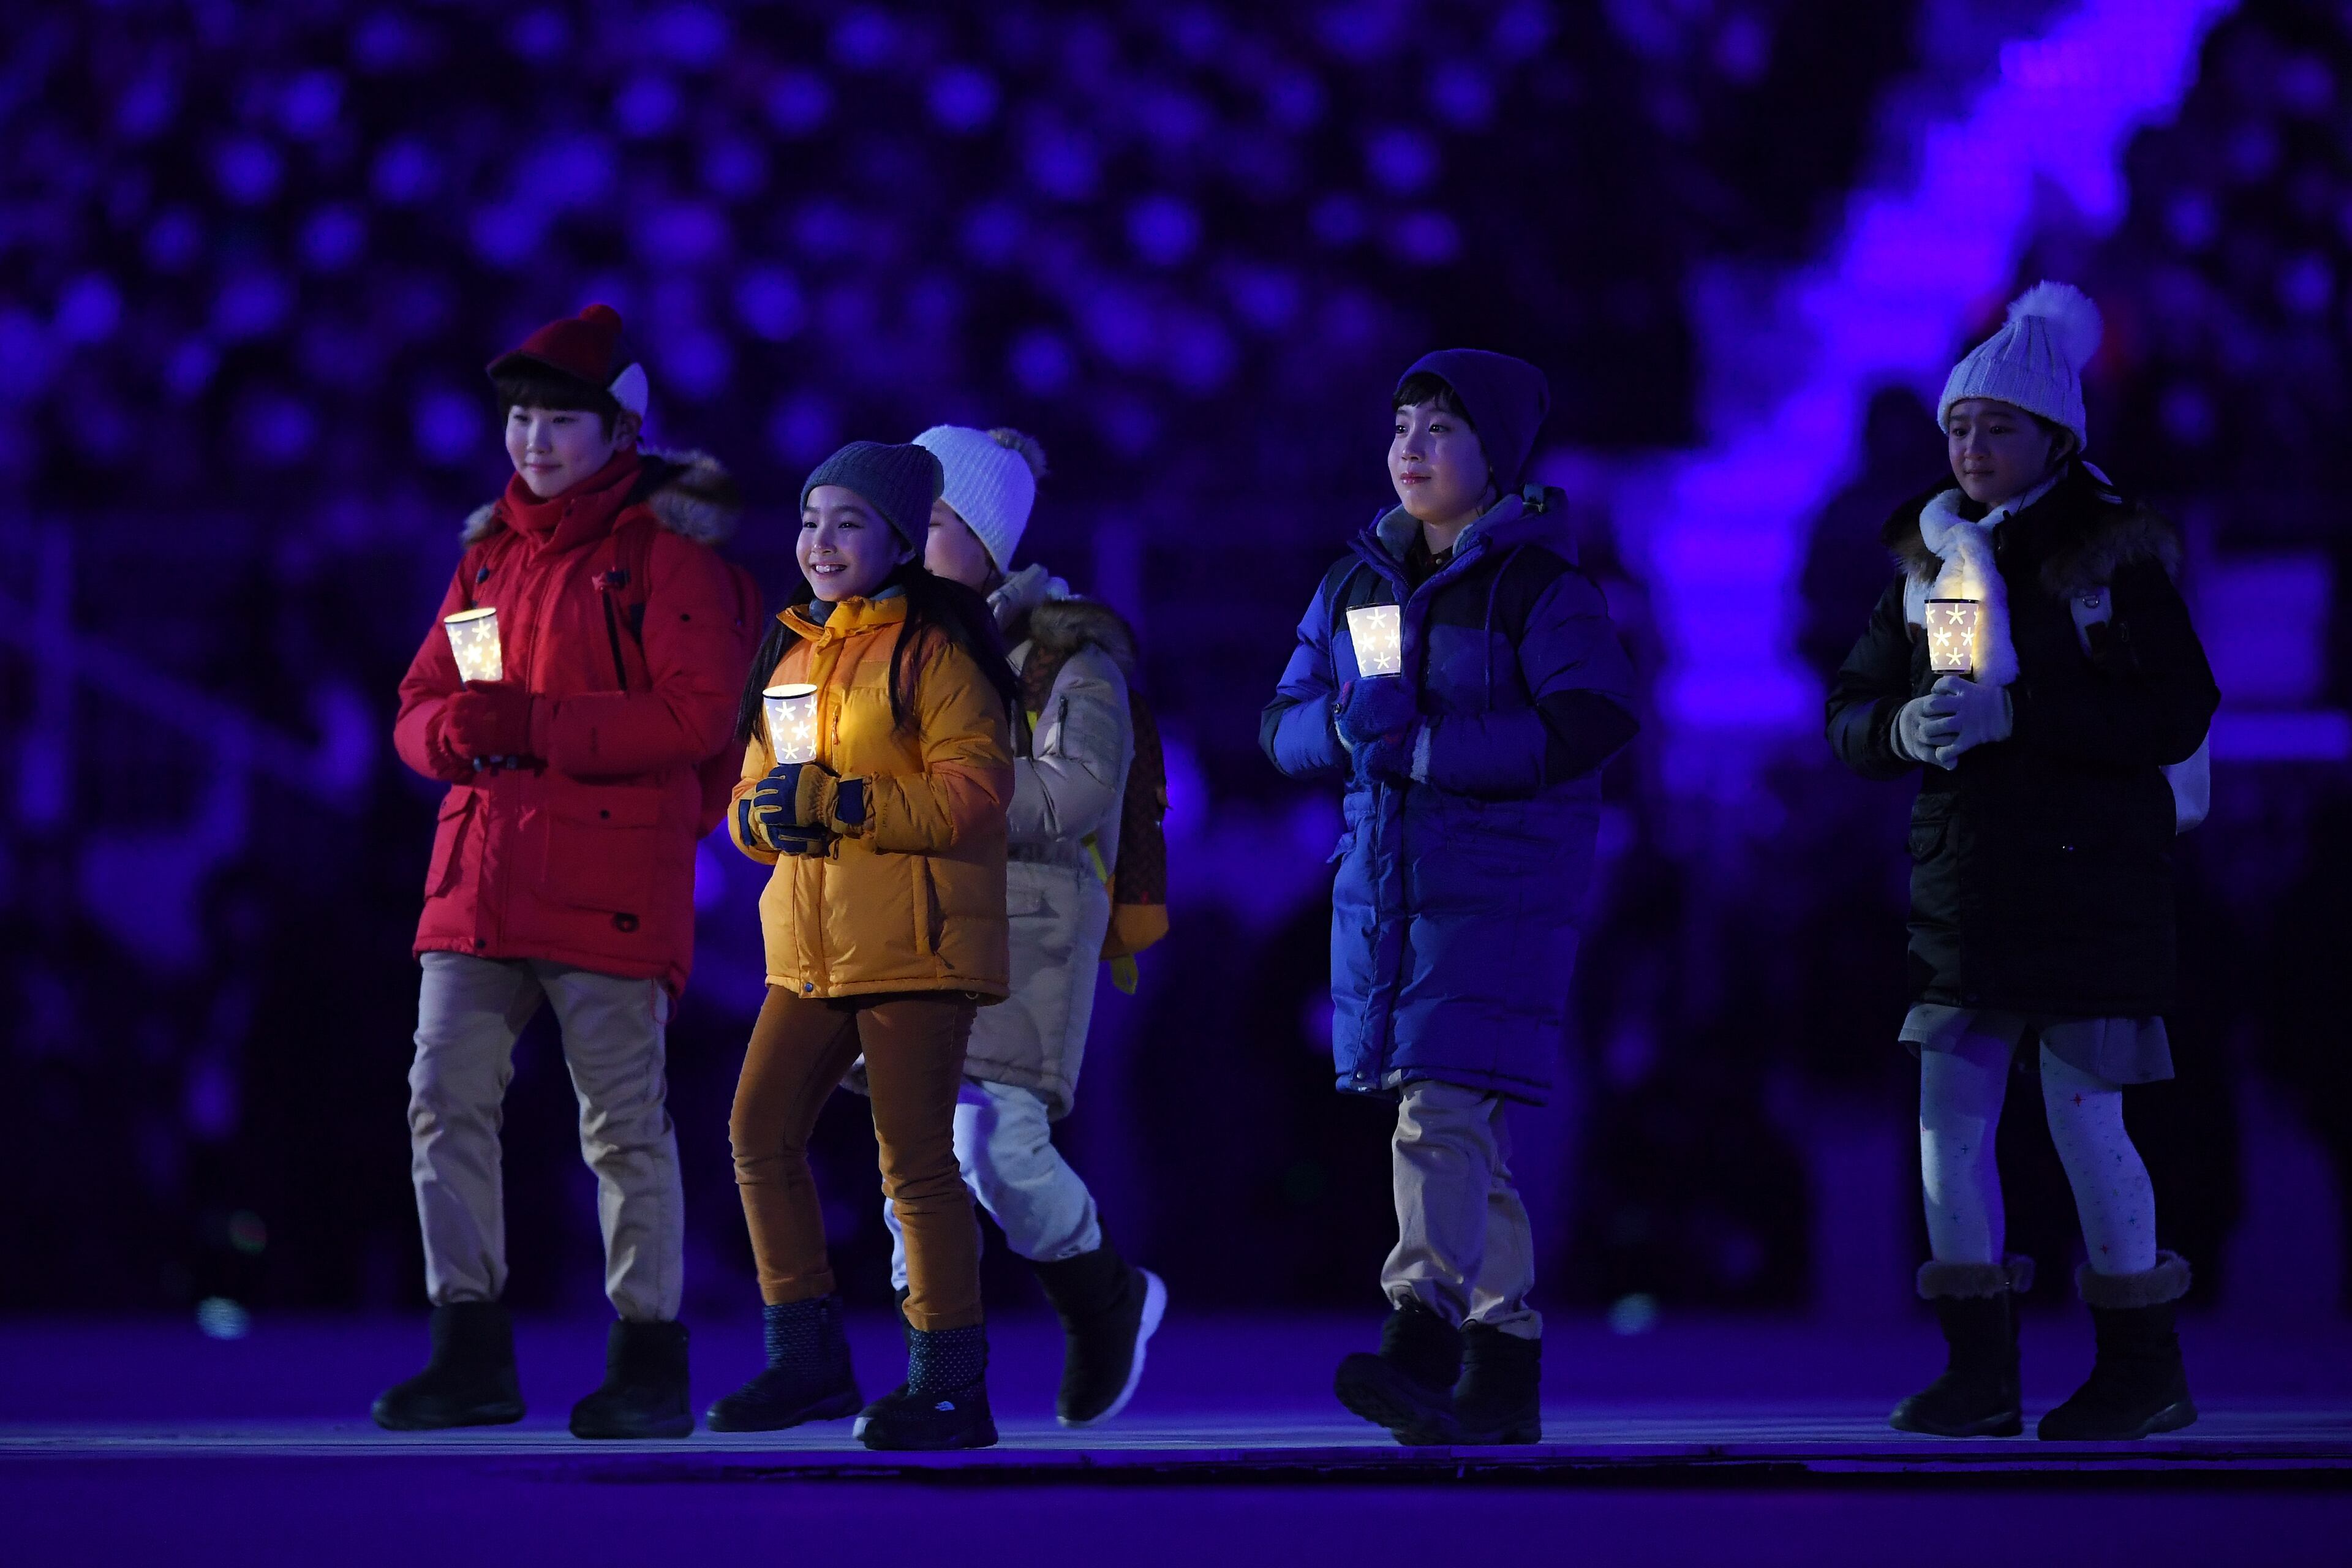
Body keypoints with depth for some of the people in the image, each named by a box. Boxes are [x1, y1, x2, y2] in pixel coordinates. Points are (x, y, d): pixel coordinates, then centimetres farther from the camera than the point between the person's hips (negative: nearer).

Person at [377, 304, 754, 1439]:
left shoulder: (666, 548, -2)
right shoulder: (490, 551, 19)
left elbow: (698, 712, -12)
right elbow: (420, 707, 19)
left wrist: (533, 725, -18)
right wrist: (454, 728, -6)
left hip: (609, 877, -6)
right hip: (481, 876, 6)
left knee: (623, 1123, -2)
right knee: (445, 1102, -2)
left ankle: (650, 1366, 6)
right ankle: (471, 1355, 4)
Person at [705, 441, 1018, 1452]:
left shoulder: (934, 648, -7)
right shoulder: (793, 650, 17)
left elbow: (972, 790, -16)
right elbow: (754, 791, 20)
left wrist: (839, 801, -20)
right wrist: (764, 815, -5)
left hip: (913, 946, -8)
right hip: (809, 946, 8)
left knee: (914, 1160, -7)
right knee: (760, 1135, 3)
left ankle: (950, 1386, 1)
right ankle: (807, 1358, 13)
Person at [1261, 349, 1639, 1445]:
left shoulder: (1540, 586, -4)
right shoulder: (1360, 581, 16)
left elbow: (1589, 726, -18)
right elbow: (1283, 726, 13)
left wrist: (1424, 748, -18)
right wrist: (1350, 726, -11)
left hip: (1501, 883, -6)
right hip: (1382, 881, 6)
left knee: (1443, 1109, -19)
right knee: (1468, 1140, 9)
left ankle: (1422, 1342, -28)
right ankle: (1505, 1368, 15)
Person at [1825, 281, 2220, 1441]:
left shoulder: (2113, 555, -5)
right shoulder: (1930, 557, 10)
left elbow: (2177, 715, -14)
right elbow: (1850, 712, 13)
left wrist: (2014, 712, -21)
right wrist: (1901, 728, -12)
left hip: (2090, 881, -5)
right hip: (1963, 886, 5)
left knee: (2084, 1116, -4)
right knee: (1951, 1118, 1)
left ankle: (2144, 1367, 9)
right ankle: (1980, 1374, 9)